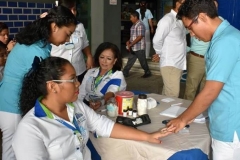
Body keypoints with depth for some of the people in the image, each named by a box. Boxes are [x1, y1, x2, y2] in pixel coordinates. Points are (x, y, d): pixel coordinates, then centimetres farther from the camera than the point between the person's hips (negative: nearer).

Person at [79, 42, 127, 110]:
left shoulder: (117, 75, -1)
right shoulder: (90, 72, 14)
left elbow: (111, 93, -19)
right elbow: (81, 92, 12)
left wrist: (101, 102, -39)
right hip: (86, 105, 4)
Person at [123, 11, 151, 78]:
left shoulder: (140, 25, -17)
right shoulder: (134, 25, 12)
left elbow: (139, 37, -22)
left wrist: (131, 44, -20)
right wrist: (129, 41, 4)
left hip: (139, 48, -9)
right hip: (133, 48, 9)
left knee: (143, 61, 5)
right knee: (130, 61, 11)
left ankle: (147, 73, 21)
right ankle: (125, 73, 16)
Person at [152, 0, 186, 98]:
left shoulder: (181, 20, 12)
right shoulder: (168, 19, -13)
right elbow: (157, 41, -12)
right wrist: (161, 54, 2)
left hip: (179, 63, 8)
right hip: (169, 64, -8)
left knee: (167, 93, 15)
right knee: (172, 95, -11)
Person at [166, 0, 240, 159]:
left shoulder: (225, 42, -23)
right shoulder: (226, 36, 7)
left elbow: (210, 93, -21)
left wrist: (183, 119, -8)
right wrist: (190, 115, 14)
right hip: (226, 125, 9)